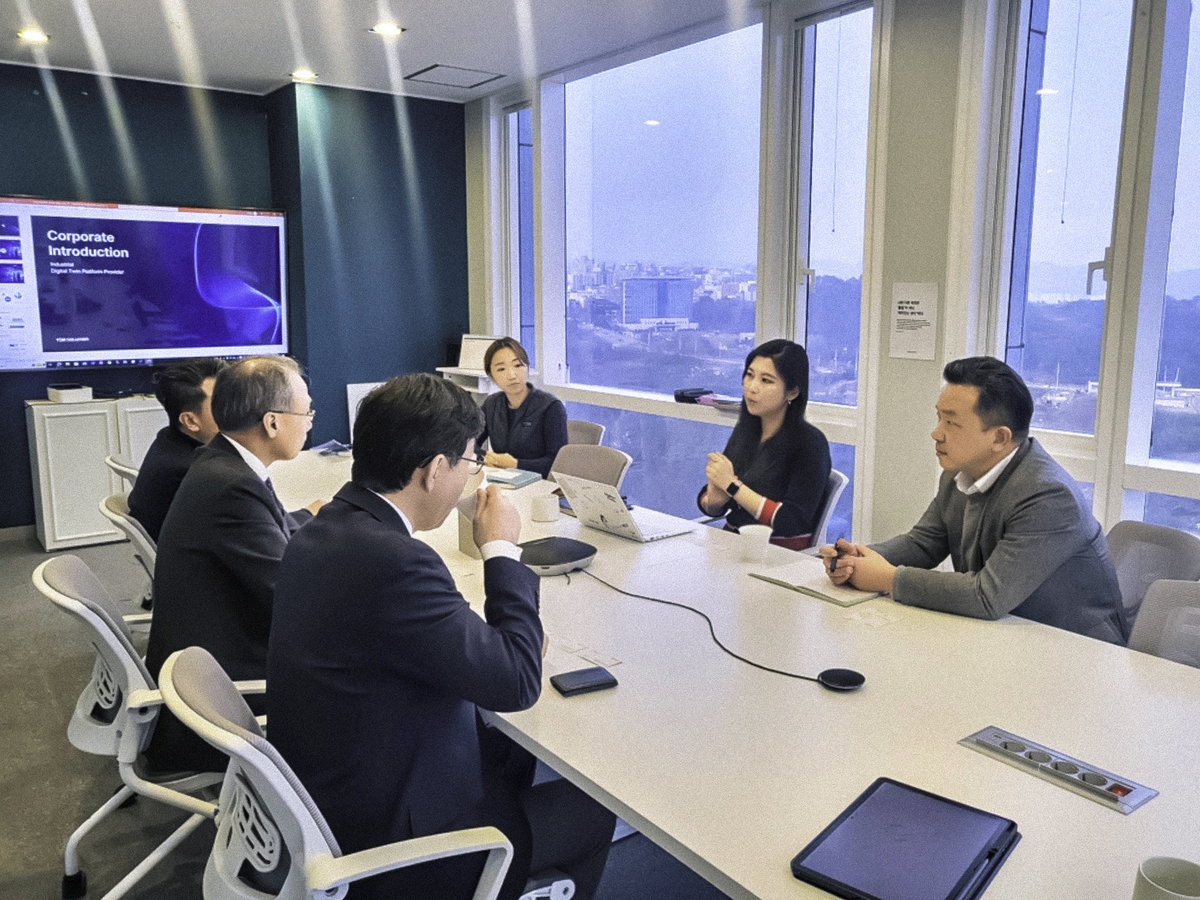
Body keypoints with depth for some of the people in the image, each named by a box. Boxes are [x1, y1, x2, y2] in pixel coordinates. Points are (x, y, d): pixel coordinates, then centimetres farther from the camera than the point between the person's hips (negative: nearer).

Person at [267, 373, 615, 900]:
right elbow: (517, 683, -23)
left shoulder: (329, 527, -4)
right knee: (592, 808, 9)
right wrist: (502, 548, -14)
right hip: (380, 848, -8)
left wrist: (504, 638, -4)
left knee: (514, 752, 26)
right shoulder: (393, 561, -33)